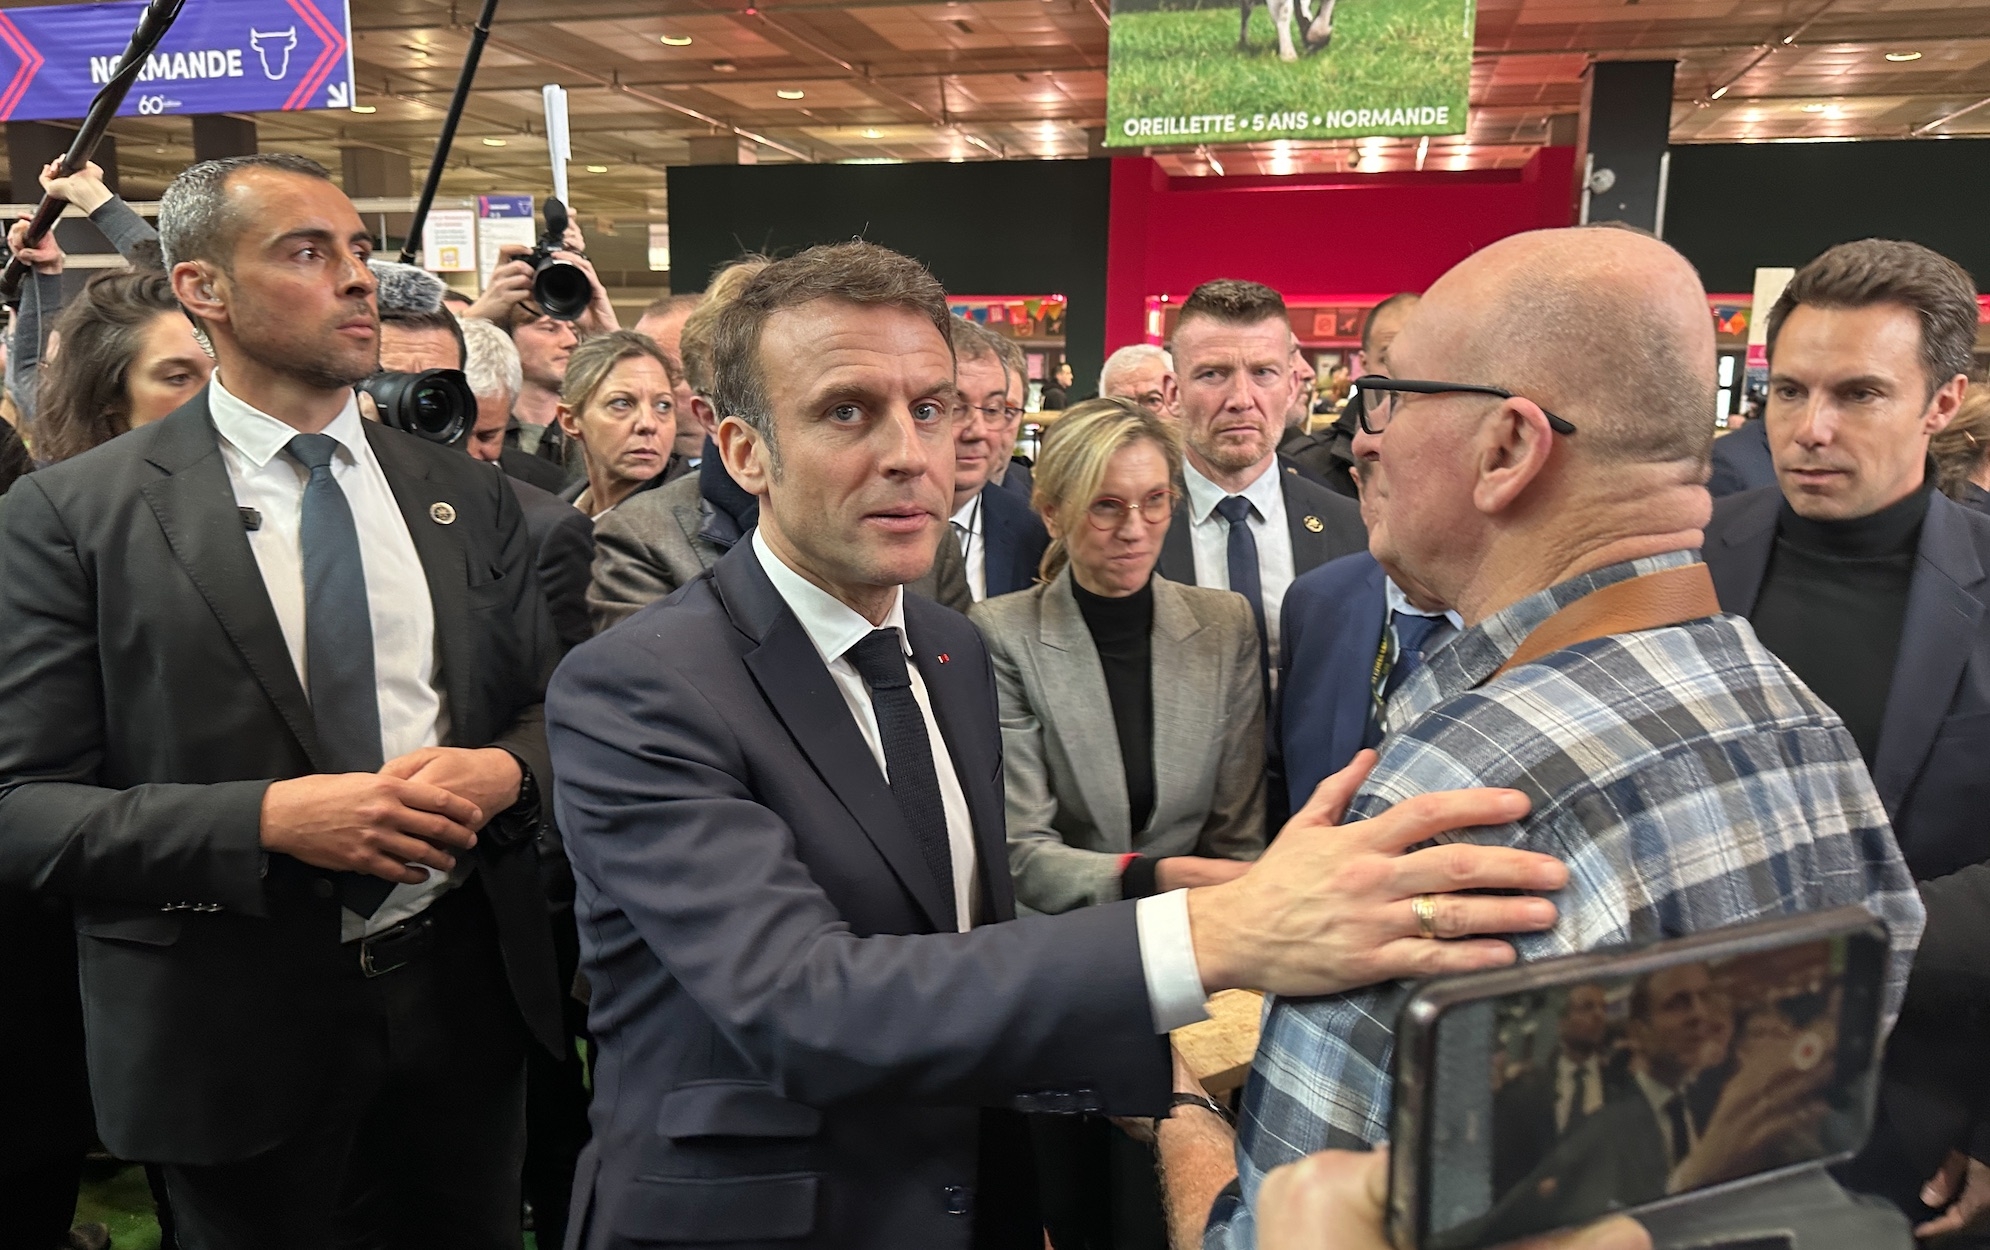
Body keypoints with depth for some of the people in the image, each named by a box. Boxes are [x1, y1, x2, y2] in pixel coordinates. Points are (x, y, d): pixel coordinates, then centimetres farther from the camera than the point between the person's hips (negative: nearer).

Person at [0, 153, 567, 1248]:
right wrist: (268, 818, -24)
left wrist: (502, 771, -13)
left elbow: (547, 706, 9)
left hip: (464, 984, 4)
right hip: (239, 1029, -3)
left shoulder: (464, 497, 4)